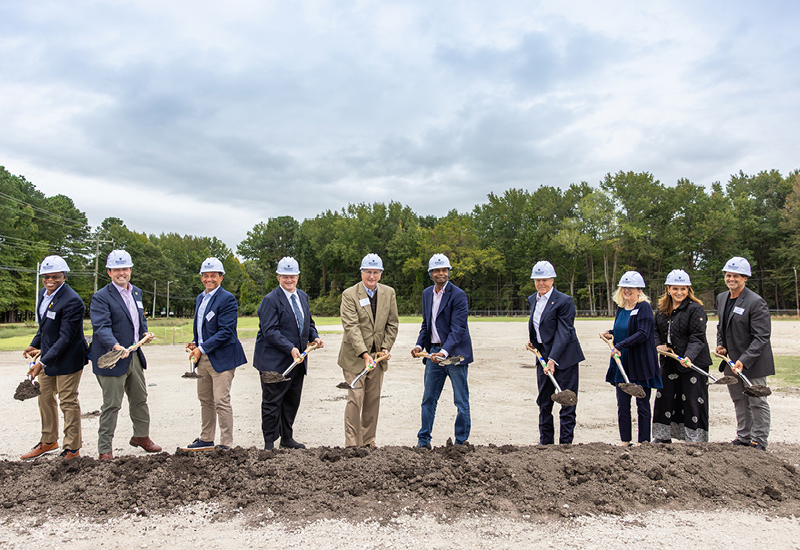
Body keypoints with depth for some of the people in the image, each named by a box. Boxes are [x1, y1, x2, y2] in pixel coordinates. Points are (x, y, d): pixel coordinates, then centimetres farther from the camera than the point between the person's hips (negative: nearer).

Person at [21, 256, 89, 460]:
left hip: (67, 359, -9)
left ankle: (72, 449, 13)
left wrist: (43, 362, -25)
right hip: (48, 355, 9)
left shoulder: (72, 302, -24)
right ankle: (48, 442, 38)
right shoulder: (44, 294, 5)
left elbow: (65, 338, -25)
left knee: (68, 403, 0)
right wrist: (35, 344, 8)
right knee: (45, 399, 20)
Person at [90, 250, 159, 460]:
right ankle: (105, 449, 13)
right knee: (111, 405, -1)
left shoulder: (136, 292, 11)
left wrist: (145, 332, 6)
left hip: (134, 355, 8)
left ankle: (141, 436, 38)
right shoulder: (101, 297, -13)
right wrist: (115, 346, -39)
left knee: (140, 398, 20)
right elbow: (102, 327, -24)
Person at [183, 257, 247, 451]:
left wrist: (202, 348, -19)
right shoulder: (200, 298, 15)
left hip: (221, 358, -9)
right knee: (205, 400, 17)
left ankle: (226, 445, 3)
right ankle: (206, 440, 31)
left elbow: (225, 332, -19)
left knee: (221, 402, -7)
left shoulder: (227, 299, -13)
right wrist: (195, 343, 7)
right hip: (203, 358, 9)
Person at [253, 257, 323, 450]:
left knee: (292, 401, 14)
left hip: (297, 360, 7)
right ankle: (269, 442, 15)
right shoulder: (270, 300, -12)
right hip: (275, 360, -7)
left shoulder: (303, 296, 12)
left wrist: (314, 336, 2)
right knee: (272, 402, 2)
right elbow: (270, 331, -19)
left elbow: (308, 322, 22)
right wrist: (290, 348, -27)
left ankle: (287, 438, 28)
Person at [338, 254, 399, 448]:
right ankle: (352, 443, 5)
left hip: (378, 355, 4)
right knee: (355, 399, -5)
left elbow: (392, 324, 8)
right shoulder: (349, 295, -10)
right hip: (355, 356, -4)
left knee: (373, 400, 10)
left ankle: (368, 441, 23)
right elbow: (351, 327, -18)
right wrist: (364, 354, -26)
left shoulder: (389, 293, 4)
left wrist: (386, 348, -3)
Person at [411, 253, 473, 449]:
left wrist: (444, 352, -28)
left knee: (461, 400, 4)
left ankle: (461, 442, 16)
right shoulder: (426, 293, 10)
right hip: (434, 352, 6)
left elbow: (458, 328, -17)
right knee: (428, 398, 10)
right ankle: (424, 440, 22)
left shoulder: (458, 295, -11)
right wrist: (419, 345, 2)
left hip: (455, 352, -6)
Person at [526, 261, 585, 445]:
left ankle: (565, 443, 10)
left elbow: (564, 333, -19)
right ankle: (545, 442, 25)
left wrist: (553, 360, -25)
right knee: (544, 402, 14)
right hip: (543, 357, 7)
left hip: (564, 357, -7)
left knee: (567, 402, 0)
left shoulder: (564, 301, -14)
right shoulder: (532, 300, 8)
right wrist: (532, 341, 7)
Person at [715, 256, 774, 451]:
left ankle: (759, 442, 17)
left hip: (753, 362, -7)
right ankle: (743, 438, 28)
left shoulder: (756, 302, -16)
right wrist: (721, 345, 3)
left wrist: (744, 360, -26)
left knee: (757, 402, 4)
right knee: (739, 401, 16)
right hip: (731, 361, 7)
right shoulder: (721, 298, 7)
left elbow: (761, 337, -19)